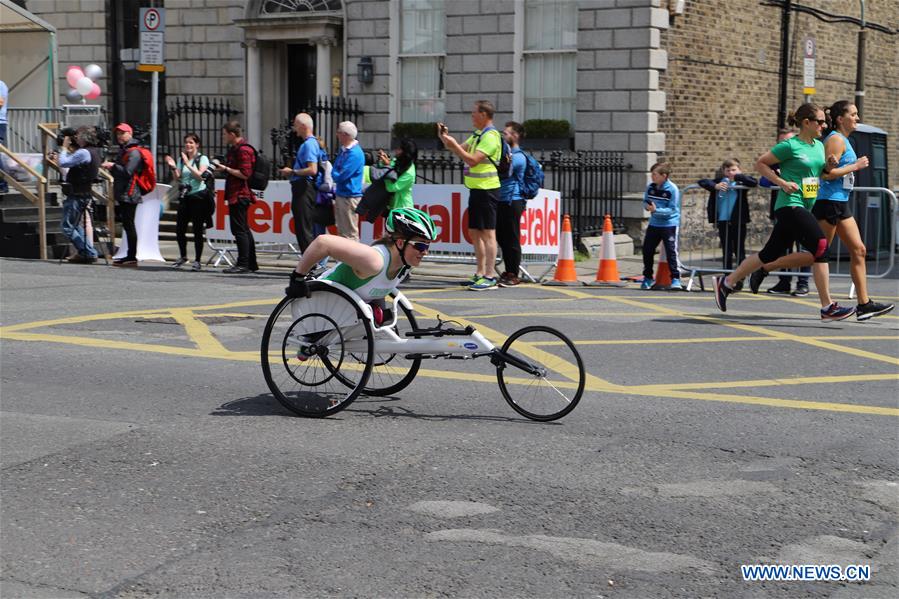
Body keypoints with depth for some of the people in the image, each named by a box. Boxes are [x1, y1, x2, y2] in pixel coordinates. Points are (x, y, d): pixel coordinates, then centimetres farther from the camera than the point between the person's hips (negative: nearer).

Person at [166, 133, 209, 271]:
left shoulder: (202, 159, 0)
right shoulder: (181, 159, 13)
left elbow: (200, 175, -14)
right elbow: (177, 180, 10)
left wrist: (188, 164, -17)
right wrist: (173, 167, -5)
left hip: (198, 196, -5)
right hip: (185, 196, 5)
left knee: (197, 230, -4)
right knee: (179, 228, 2)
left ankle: (198, 260, 2)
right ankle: (183, 257, 20)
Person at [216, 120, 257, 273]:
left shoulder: (243, 150, -15)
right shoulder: (234, 149, 18)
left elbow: (244, 174, -22)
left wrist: (226, 169, -14)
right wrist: (223, 168, 13)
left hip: (239, 196, -11)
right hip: (236, 195, 11)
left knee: (239, 230, -9)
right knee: (244, 230, 14)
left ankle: (243, 264, -7)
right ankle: (251, 264, 19)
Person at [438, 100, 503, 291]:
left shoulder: (491, 136, -15)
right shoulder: (478, 135, 16)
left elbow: (473, 160, -22)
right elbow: (460, 150, 20)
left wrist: (453, 144, -17)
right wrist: (445, 138, 7)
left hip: (486, 190, -10)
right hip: (476, 189, 10)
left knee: (488, 233, -9)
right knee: (475, 232, 13)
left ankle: (490, 277, -9)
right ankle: (480, 273, 20)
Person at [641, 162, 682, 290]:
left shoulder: (672, 189, -15)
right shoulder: (650, 187, 1)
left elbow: (672, 209, -17)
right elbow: (645, 202, 10)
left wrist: (656, 210, -28)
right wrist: (648, 206, -14)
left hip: (669, 224, -6)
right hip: (654, 224, 6)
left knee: (671, 251, -10)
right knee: (647, 250, 8)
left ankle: (675, 278, -4)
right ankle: (648, 277, 24)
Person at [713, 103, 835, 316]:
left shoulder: (819, 146, 15)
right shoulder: (790, 145, -9)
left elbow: (821, 173, 28)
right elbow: (760, 163, -4)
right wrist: (783, 183, -12)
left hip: (805, 208, 9)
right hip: (790, 205, -9)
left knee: (771, 254, 9)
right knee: (820, 247, -19)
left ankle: (726, 282, 21)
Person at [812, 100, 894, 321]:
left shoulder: (843, 140, 18)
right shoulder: (836, 139, -12)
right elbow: (827, 173, -20)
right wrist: (855, 166, -13)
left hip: (841, 203, 10)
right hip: (828, 202, -10)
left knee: (858, 249, 8)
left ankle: (864, 303, 11)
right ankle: (826, 306, -3)